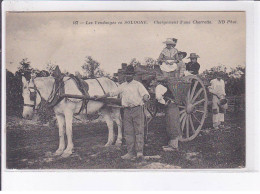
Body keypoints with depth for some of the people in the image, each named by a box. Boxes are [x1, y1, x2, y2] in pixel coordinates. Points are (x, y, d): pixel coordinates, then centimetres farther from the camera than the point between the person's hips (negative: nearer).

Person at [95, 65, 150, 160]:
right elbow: (112, 93, 24)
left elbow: (145, 94, -7)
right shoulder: (122, 86, 16)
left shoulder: (138, 85, 4)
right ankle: (131, 152, 8)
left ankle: (140, 152, -5)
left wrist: (145, 97, -30)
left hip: (137, 109, -4)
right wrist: (101, 97, 26)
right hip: (127, 110, 4)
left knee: (139, 131, -6)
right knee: (128, 132, 3)